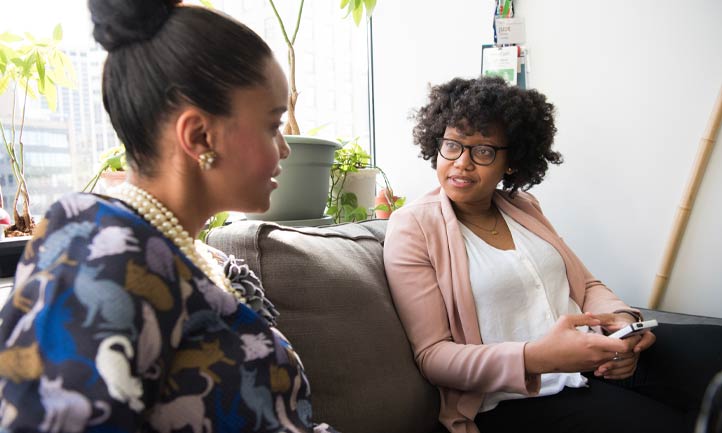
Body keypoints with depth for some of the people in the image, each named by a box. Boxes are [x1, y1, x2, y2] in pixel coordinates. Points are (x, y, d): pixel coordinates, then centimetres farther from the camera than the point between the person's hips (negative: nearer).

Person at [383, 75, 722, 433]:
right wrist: (535, 358, -26)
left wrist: (621, 318, -9)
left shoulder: (523, 206, 11)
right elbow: (432, 356, -11)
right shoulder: (413, 228, -7)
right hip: (515, 397, -6)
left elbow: (586, 285, 15)